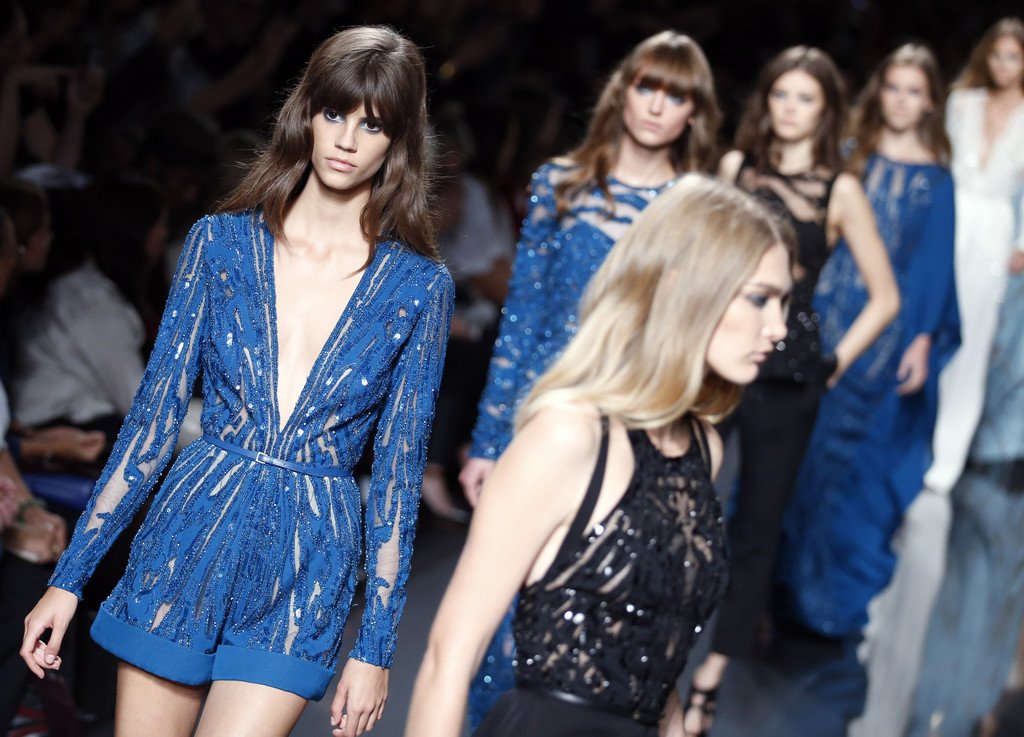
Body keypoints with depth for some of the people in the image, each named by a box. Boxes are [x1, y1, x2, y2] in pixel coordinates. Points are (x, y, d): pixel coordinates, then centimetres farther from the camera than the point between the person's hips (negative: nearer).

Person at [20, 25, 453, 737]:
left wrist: (376, 647, -1)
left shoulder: (419, 286, -2)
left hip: (307, 574, -1)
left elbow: (399, 469, 1)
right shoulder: (222, 241, 1)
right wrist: (69, 577, 2)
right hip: (191, 536, 2)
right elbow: (155, 413, 4)